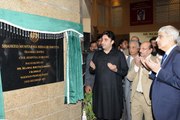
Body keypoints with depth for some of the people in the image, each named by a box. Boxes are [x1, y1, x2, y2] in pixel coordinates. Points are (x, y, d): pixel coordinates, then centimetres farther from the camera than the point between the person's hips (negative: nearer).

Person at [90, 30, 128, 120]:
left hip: (114, 90, -3)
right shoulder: (97, 54, 11)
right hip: (99, 89, 3)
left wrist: (116, 70, -19)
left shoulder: (119, 54, 0)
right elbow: (92, 71, 15)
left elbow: (125, 71, -2)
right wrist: (93, 68, -6)